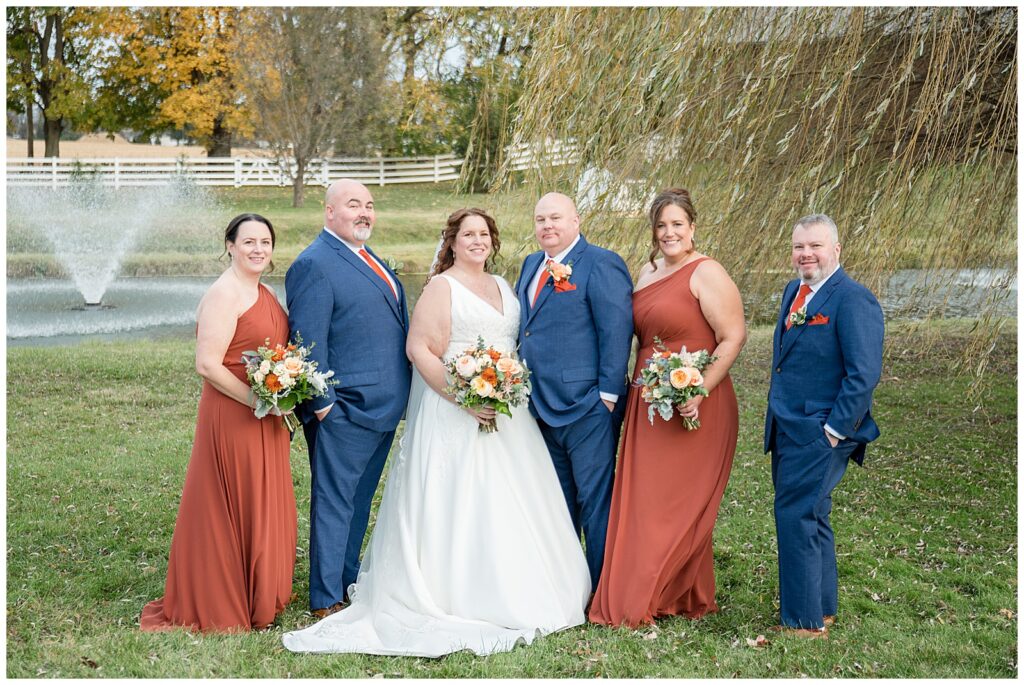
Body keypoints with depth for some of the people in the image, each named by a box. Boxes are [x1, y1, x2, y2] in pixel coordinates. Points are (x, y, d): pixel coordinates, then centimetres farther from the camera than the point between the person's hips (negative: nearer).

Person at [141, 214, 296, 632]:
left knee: (264, 507, 17)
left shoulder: (263, 292, 12)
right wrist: (256, 400, -22)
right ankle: (224, 608, 16)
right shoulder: (224, 295, -15)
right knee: (232, 509, 2)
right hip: (232, 417, -9)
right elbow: (207, 365, -21)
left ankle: (260, 596, 31)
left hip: (266, 421, 9)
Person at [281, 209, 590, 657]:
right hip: (454, 413, -7)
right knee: (456, 499, -5)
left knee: (505, 501, 10)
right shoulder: (441, 287, -5)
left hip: (506, 412, 7)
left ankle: (509, 594, 21)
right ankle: (459, 598, 3)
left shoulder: (502, 286, 16)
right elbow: (419, 349, -12)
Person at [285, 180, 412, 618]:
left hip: (383, 407, 9)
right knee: (334, 502, -1)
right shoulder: (314, 265, -13)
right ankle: (326, 600, 7)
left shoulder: (370, 260, 17)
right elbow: (308, 341, -17)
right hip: (344, 409, -9)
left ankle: (349, 584, 29)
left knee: (359, 501, 17)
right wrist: (322, 403, -19)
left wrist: (401, 397, 20)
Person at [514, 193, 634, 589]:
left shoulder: (601, 265, -9)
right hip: (541, 406, 8)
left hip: (587, 406, -8)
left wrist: (608, 394, -17)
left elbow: (616, 331, -13)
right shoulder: (531, 265, 15)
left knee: (595, 498, 0)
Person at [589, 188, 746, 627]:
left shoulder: (706, 274, -10)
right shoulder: (647, 273, 13)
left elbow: (733, 338, -15)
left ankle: (684, 599, 13)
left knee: (680, 504, 0)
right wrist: (633, 388, 9)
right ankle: (647, 596, 21)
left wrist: (700, 392, -22)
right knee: (644, 501, 10)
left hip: (694, 407, -7)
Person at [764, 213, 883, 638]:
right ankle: (822, 608, 30)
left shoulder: (852, 299, -15)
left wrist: (835, 429, -18)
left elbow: (864, 374, -19)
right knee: (811, 518, 17)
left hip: (820, 434, -9)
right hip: (788, 429, 9)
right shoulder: (793, 291, 12)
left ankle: (805, 621, 4)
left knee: (797, 517, -7)